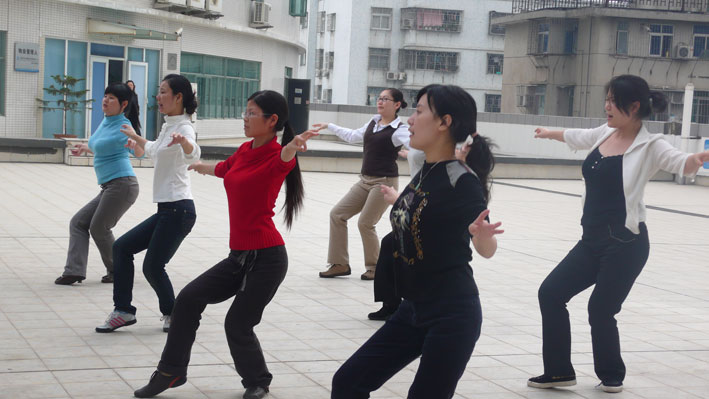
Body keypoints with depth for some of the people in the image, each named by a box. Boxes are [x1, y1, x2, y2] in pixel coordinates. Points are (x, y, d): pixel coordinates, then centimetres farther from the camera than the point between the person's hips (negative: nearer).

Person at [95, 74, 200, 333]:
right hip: (166, 209, 10)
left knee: (153, 266, -5)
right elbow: (152, 151, 38)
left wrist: (183, 142, -59)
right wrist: (135, 138, 50)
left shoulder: (184, 128, -13)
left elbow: (193, 154, -38)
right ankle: (123, 311, 11)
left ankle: (173, 315, 16)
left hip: (178, 210, -10)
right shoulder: (168, 128, 15)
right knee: (122, 247, 7)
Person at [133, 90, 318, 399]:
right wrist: (199, 166, 51)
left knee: (237, 325, -2)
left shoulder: (277, 157, -12)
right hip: (239, 256, 7)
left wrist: (293, 145, -62)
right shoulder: (244, 150, 9)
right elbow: (222, 169, 31)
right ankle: (170, 373, 15)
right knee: (189, 299, 2)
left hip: (266, 258, -7)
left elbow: (284, 157, -38)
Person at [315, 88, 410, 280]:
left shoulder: (399, 129, -11)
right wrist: (329, 126, 33)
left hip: (385, 182, -8)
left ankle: (374, 267, 13)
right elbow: (353, 136, 26)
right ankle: (340, 264, 11)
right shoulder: (373, 122, 10)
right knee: (337, 214, 4)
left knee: (365, 223, -9)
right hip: (365, 180, 8)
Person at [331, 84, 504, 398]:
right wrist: (397, 200, 41)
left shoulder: (462, 180, -17)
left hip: (452, 316, -9)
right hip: (413, 309, 9)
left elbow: (486, 250, -16)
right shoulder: (425, 172, 6)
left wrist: (482, 234, -39)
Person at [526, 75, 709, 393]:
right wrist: (548, 133, 47)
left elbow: (680, 163, -29)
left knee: (600, 310, -2)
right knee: (550, 293, 6)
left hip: (625, 245, -7)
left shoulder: (649, 145, -12)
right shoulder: (604, 134, 7)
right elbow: (574, 137, 27)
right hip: (592, 240, 7)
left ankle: (611, 376, 25)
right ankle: (559, 370, 20)